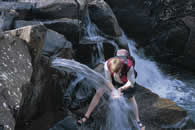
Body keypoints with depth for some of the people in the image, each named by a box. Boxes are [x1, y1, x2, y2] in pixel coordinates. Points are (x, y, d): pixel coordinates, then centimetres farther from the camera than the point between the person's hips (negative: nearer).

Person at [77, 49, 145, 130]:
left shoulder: (129, 67, -44)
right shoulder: (107, 65, -39)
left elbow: (131, 82, -26)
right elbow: (108, 80, -23)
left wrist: (120, 89, -40)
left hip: (126, 82, -1)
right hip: (113, 80, 1)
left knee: (131, 98, -3)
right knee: (98, 93, -5)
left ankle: (138, 121, 15)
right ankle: (86, 116, 4)